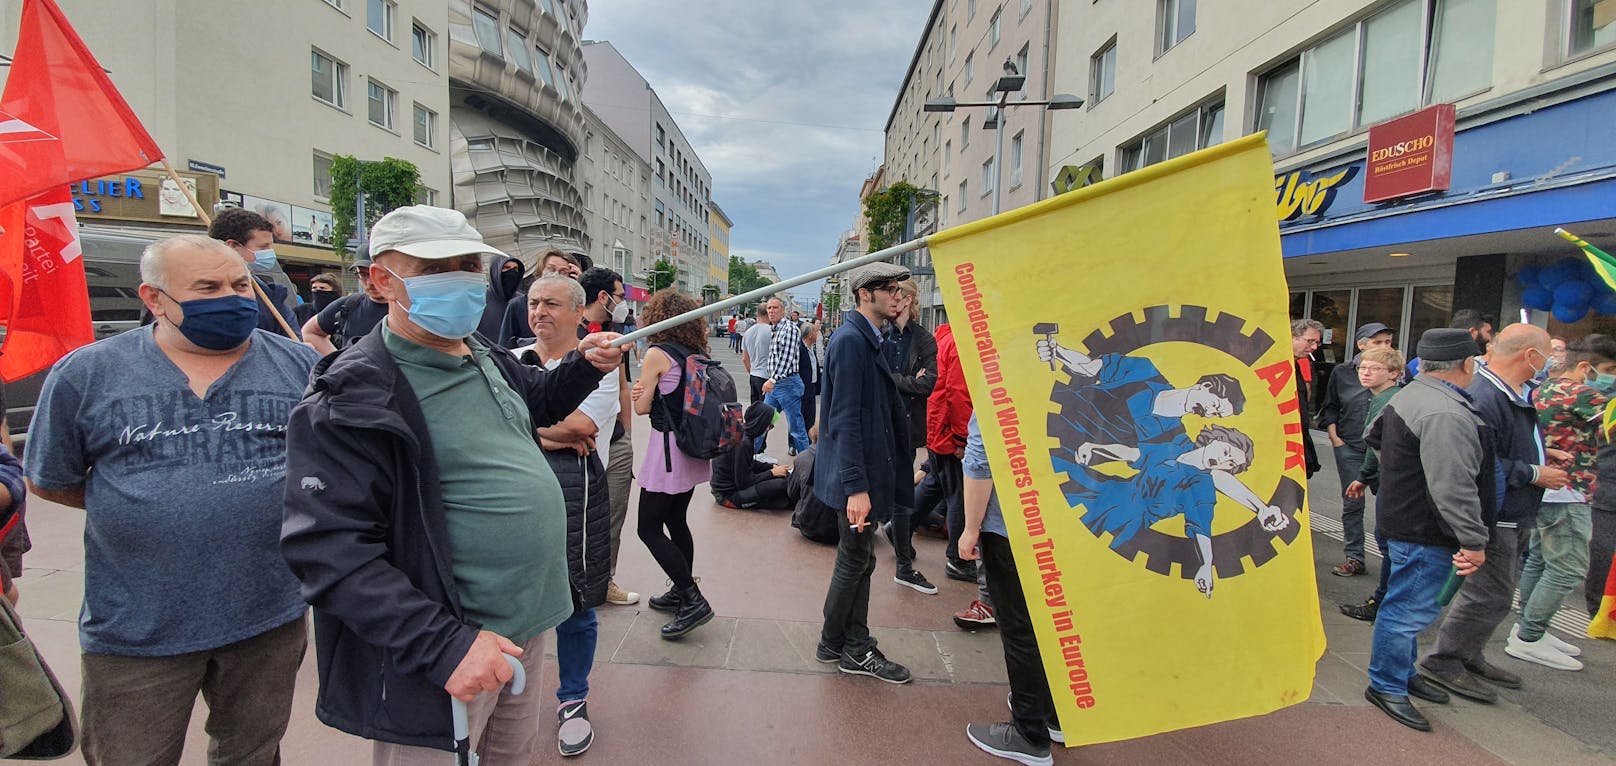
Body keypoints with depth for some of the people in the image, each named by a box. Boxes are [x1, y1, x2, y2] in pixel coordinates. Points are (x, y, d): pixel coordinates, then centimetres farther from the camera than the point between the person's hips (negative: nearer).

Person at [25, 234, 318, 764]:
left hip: (271, 617, 1)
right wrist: (143, 505, -2)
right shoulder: (85, 375, -3)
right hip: (135, 633, 0)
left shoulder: (302, 366, -3)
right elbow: (51, 482, 7)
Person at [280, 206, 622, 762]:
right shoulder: (354, 398, -20)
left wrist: (584, 367, 7)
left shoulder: (488, 357, 5)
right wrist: (444, 645, -30)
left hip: (527, 617, 8)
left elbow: (534, 401, 27)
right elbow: (331, 550, -24)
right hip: (439, 650, -8)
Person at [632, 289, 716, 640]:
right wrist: (650, 391, 4)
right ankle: (682, 594, 28)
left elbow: (642, 406, -9)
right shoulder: (698, 354, 7)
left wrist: (640, 389, 10)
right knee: (676, 521, 18)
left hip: (668, 448, -8)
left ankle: (693, 601, -3)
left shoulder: (657, 354, -13)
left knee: (649, 528, -1)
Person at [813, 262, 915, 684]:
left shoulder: (868, 339, 12)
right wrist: (856, 486, -26)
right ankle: (833, 646, 26)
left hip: (869, 471, 10)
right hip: (858, 476, -9)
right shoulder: (851, 340, -19)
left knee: (859, 561, 16)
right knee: (854, 561, 6)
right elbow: (845, 419, -24)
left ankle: (856, 649, 29)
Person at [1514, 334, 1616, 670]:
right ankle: (1528, 639, 1)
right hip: (1565, 495, -10)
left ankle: (1528, 628, 27)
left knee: (1538, 561, 17)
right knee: (1568, 569, -4)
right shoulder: (1578, 393, -18)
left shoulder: (1547, 388, 11)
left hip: (1545, 491, 10)